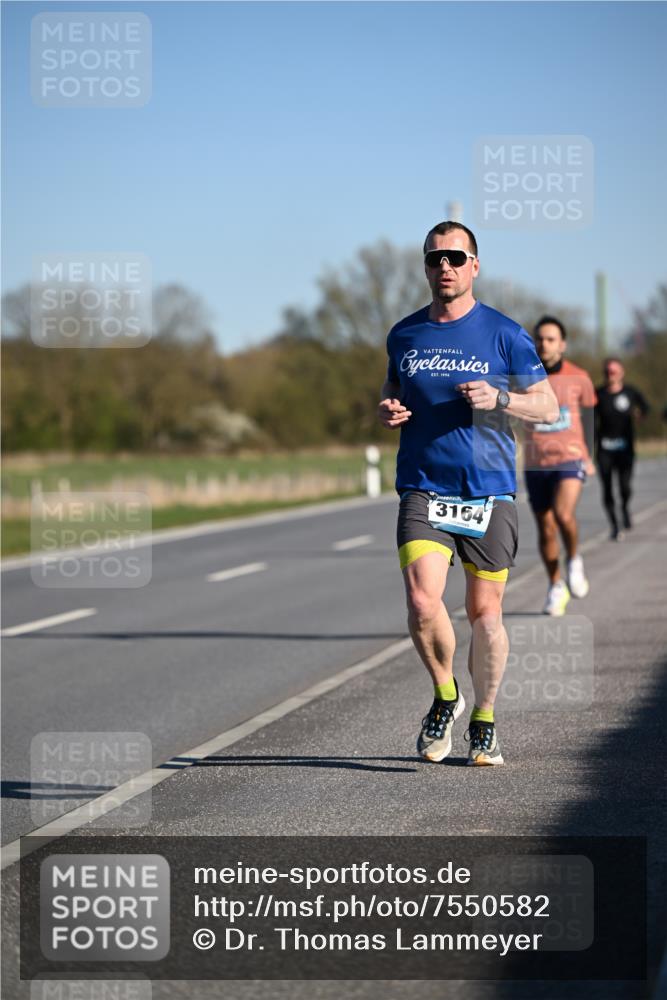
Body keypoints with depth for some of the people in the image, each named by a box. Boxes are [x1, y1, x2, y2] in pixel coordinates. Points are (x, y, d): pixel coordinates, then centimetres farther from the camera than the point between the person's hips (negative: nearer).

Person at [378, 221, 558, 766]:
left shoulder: (504, 334, 0)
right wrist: (387, 410, 1)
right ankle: (445, 696, 10)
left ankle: (484, 720, 23)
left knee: (485, 612, 4)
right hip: (423, 491, 1)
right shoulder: (404, 334, 9)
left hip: (489, 493, -1)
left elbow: (548, 405, 3)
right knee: (423, 603, -16)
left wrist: (499, 398, -16)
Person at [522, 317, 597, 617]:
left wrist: (589, 457, 15)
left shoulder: (579, 378, 1)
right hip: (536, 464, 2)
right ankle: (556, 588, 25)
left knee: (563, 514, -25)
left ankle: (574, 560, 4)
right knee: (545, 529, 7)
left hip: (570, 460, -2)